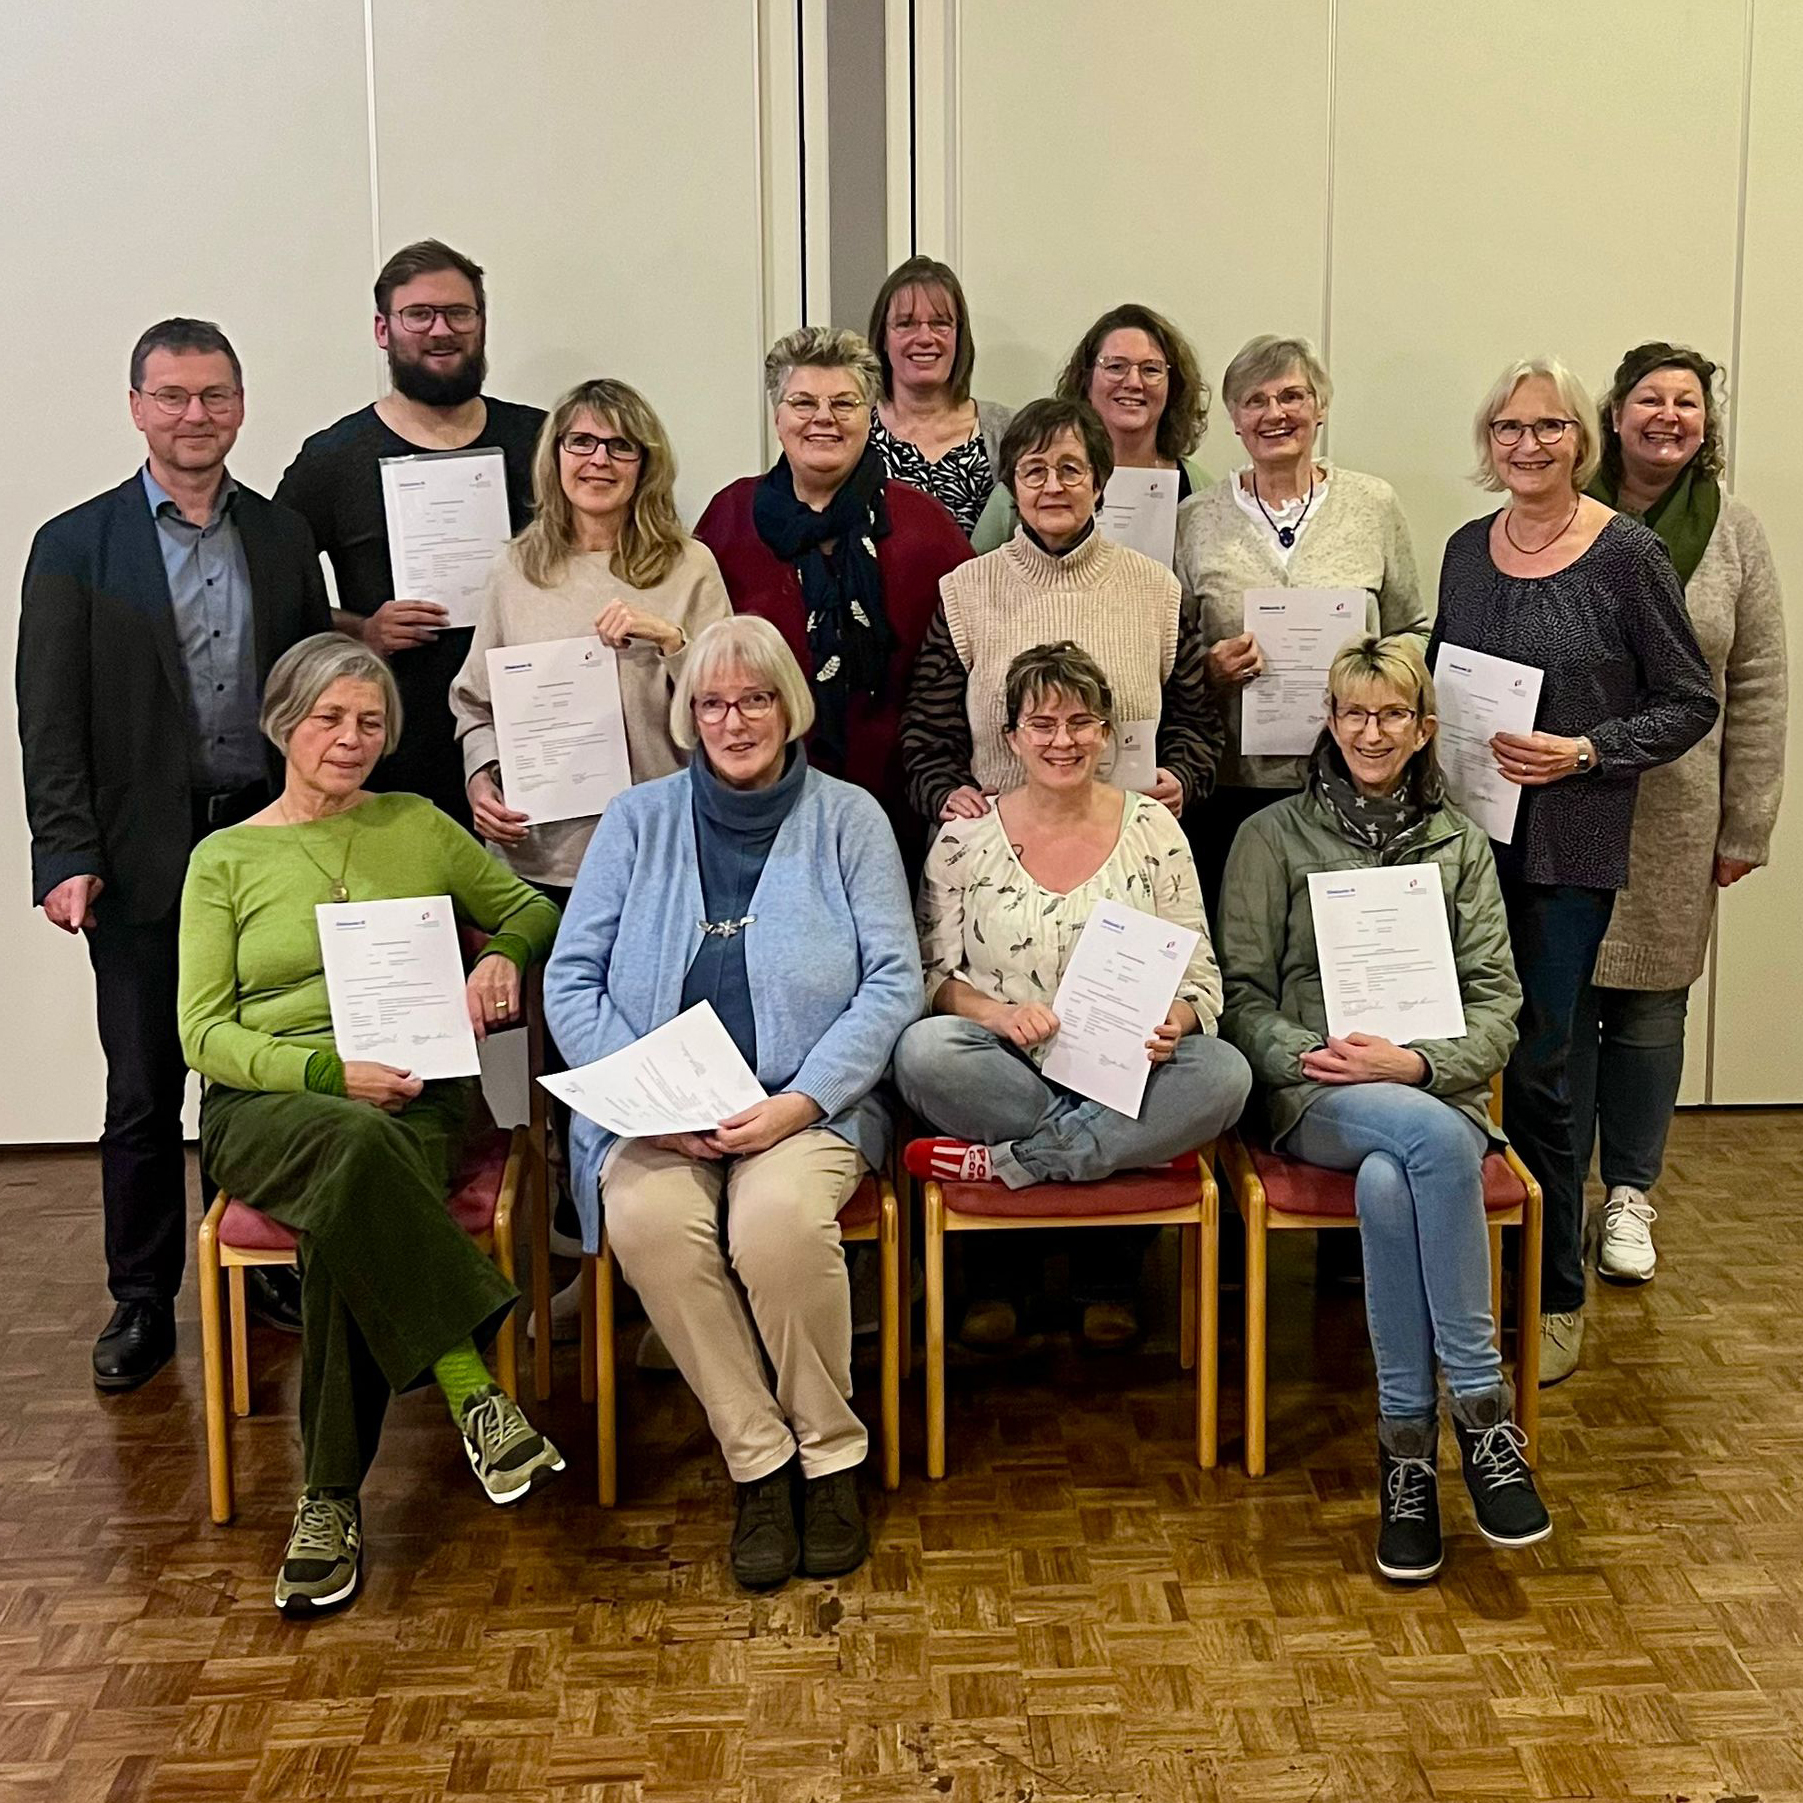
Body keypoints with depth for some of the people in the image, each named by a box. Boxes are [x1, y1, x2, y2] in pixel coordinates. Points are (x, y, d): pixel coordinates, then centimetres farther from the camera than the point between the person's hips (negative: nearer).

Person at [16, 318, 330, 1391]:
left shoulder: (285, 536, 8)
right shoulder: (76, 547, 1)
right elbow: (50, 719, -2)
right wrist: (66, 857, -10)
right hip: (146, 858, -2)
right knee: (144, 1092, 6)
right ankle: (143, 1302, 19)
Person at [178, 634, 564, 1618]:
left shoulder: (417, 827, 15)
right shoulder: (226, 859, 11)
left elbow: (534, 908, 25)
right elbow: (204, 1033, 2)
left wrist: (502, 953, 0)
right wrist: (331, 1072, -15)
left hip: (413, 1096, 1)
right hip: (264, 1103, -1)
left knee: (347, 1213, -35)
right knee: (357, 1145, -39)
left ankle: (331, 1498, -27)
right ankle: (472, 1390, -36)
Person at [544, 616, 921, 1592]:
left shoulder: (847, 819, 8)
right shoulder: (638, 820, 11)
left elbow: (894, 980, 0)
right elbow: (572, 980, 6)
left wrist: (801, 1101, -13)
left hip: (808, 1103, -1)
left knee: (781, 1220, -33)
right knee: (649, 1221, -31)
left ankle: (830, 1455, -8)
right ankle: (759, 1461, -14)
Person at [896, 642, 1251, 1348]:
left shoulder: (1153, 831, 6)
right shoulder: (965, 838, 5)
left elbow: (1200, 975, 6)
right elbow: (933, 973, 3)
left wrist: (1171, 1021, -18)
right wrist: (999, 1014, -18)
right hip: (1007, 1070, -1)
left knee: (1223, 1074, -31)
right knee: (922, 1051, -34)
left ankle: (1002, 1162, -24)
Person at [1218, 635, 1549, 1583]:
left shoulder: (1460, 844, 16)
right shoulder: (1274, 836, 10)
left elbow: (1497, 1007, 9)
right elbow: (1242, 997, 5)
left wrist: (1414, 1062, -11)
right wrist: (1310, 1056, -15)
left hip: (1436, 1091, 2)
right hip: (1317, 1102, -2)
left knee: (1388, 1184, -35)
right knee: (1434, 1139, -36)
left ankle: (1408, 1437, -27)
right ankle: (1480, 1404, -28)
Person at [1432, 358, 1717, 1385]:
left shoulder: (1627, 555, -6)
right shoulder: (1468, 549, 9)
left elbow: (1691, 703, -3)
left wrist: (1587, 751, -15)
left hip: (1568, 847, -4)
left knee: (1534, 1065, 0)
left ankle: (1555, 1296, 17)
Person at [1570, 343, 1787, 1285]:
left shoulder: (1733, 533, 3)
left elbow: (1758, 694, 3)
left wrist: (1744, 830, 1)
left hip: (1674, 819, 1)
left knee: (1651, 1009, 10)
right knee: (1558, 1004, 5)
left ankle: (1628, 1196, 25)